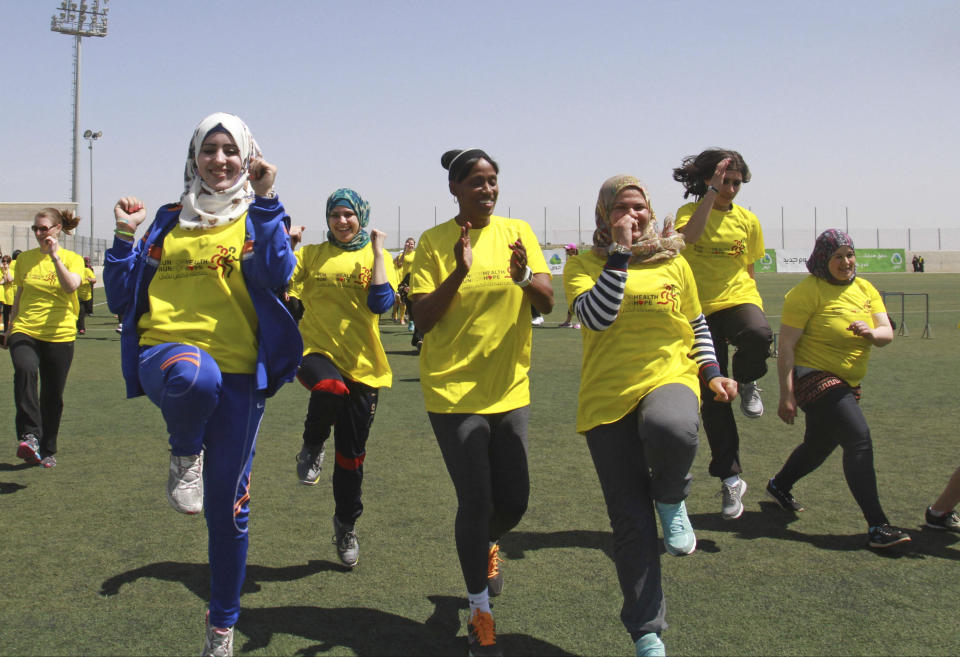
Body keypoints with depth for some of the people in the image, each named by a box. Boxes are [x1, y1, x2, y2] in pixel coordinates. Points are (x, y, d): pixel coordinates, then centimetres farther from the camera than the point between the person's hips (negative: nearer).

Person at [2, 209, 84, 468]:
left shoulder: (72, 259, 2)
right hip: (25, 331, 1)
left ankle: (47, 451, 22)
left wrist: (55, 256, -21)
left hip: (59, 334, -1)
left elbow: (71, 286, -18)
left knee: (53, 396, 5)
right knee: (25, 370, -30)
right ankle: (29, 436, -34)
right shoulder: (25, 258, 10)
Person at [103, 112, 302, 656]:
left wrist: (265, 202, -15)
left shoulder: (259, 217, 9)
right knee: (193, 375, -41)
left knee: (227, 505, 4)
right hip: (167, 351, 0)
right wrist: (126, 237, 1)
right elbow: (122, 298, 12)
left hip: (237, 371, 0)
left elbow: (276, 276, -13)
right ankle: (185, 456, -7)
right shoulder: (170, 221, 15)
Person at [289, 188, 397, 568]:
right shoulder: (311, 255, 7)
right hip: (318, 352, -1)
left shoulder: (377, 257, 5)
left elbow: (381, 302, -13)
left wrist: (378, 251, -10)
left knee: (351, 455, 9)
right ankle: (312, 448, -7)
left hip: (362, 365, 1)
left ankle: (346, 526, 34)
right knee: (330, 388, -39)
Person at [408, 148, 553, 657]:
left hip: (509, 388, 3)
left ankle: (486, 545, 45)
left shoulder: (517, 232, 4)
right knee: (476, 501, -3)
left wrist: (523, 274, -22)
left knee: (514, 502, 8)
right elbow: (422, 319, -9)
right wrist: (460, 272, -22)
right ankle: (480, 613, 16)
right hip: (453, 390, -3)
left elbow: (547, 303, -2)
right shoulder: (435, 242, -4)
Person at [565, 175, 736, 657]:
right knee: (630, 521, 2)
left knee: (670, 429, -39)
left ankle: (671, 499, -4)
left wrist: (711, 372, 6)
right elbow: (596, 316, -16)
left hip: (670, 379, 0)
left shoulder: (673, 262, 11)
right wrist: (620, 252, -14)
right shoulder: (584, 264, 3)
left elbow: (697, 325, 20)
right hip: (608, 397, 0)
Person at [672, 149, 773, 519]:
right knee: (712, 397, 1)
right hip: (700, 308, 0)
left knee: (759, 336, -38)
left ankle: (747, 382, -2)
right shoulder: (690, 211, 1)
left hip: (738, 299, 1)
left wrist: (753, 308, 13)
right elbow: (690, 235, -23)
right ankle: (730, 479, 13)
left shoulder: (747, 220, 8)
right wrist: (712, 191, -20)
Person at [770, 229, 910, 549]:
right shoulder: (807, 291, -13)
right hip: (814, 377, -8)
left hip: (845, 384, 8)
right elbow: (786, 346, -16)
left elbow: (887, 334, -2)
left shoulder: (865, 289, 7)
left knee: (819, 447, 21)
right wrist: (786, 394, -21)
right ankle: (876, 526, -20)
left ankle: (778, 486, 48)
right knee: (859, 439, -21)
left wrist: (871, 332, -26)